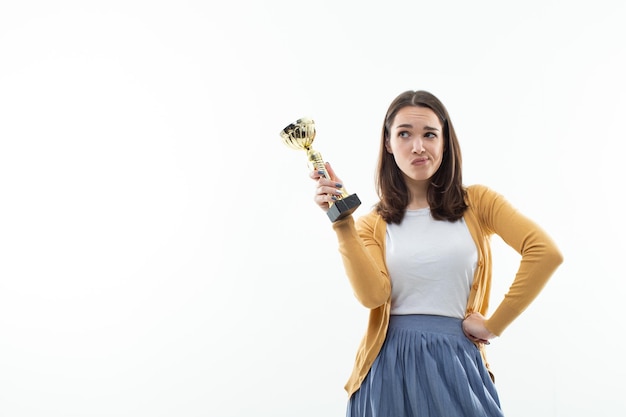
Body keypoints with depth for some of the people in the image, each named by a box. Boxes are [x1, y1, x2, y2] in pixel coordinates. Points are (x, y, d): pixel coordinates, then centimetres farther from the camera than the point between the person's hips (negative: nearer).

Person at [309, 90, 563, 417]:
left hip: (456, 361, 0)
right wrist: (343, 224, -16)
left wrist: (494, 325, -9)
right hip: (392, 363, 1)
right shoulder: (372, 224, 6)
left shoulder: (477, 202, 2)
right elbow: (373, 294, -11)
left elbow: (546, 253, -10)